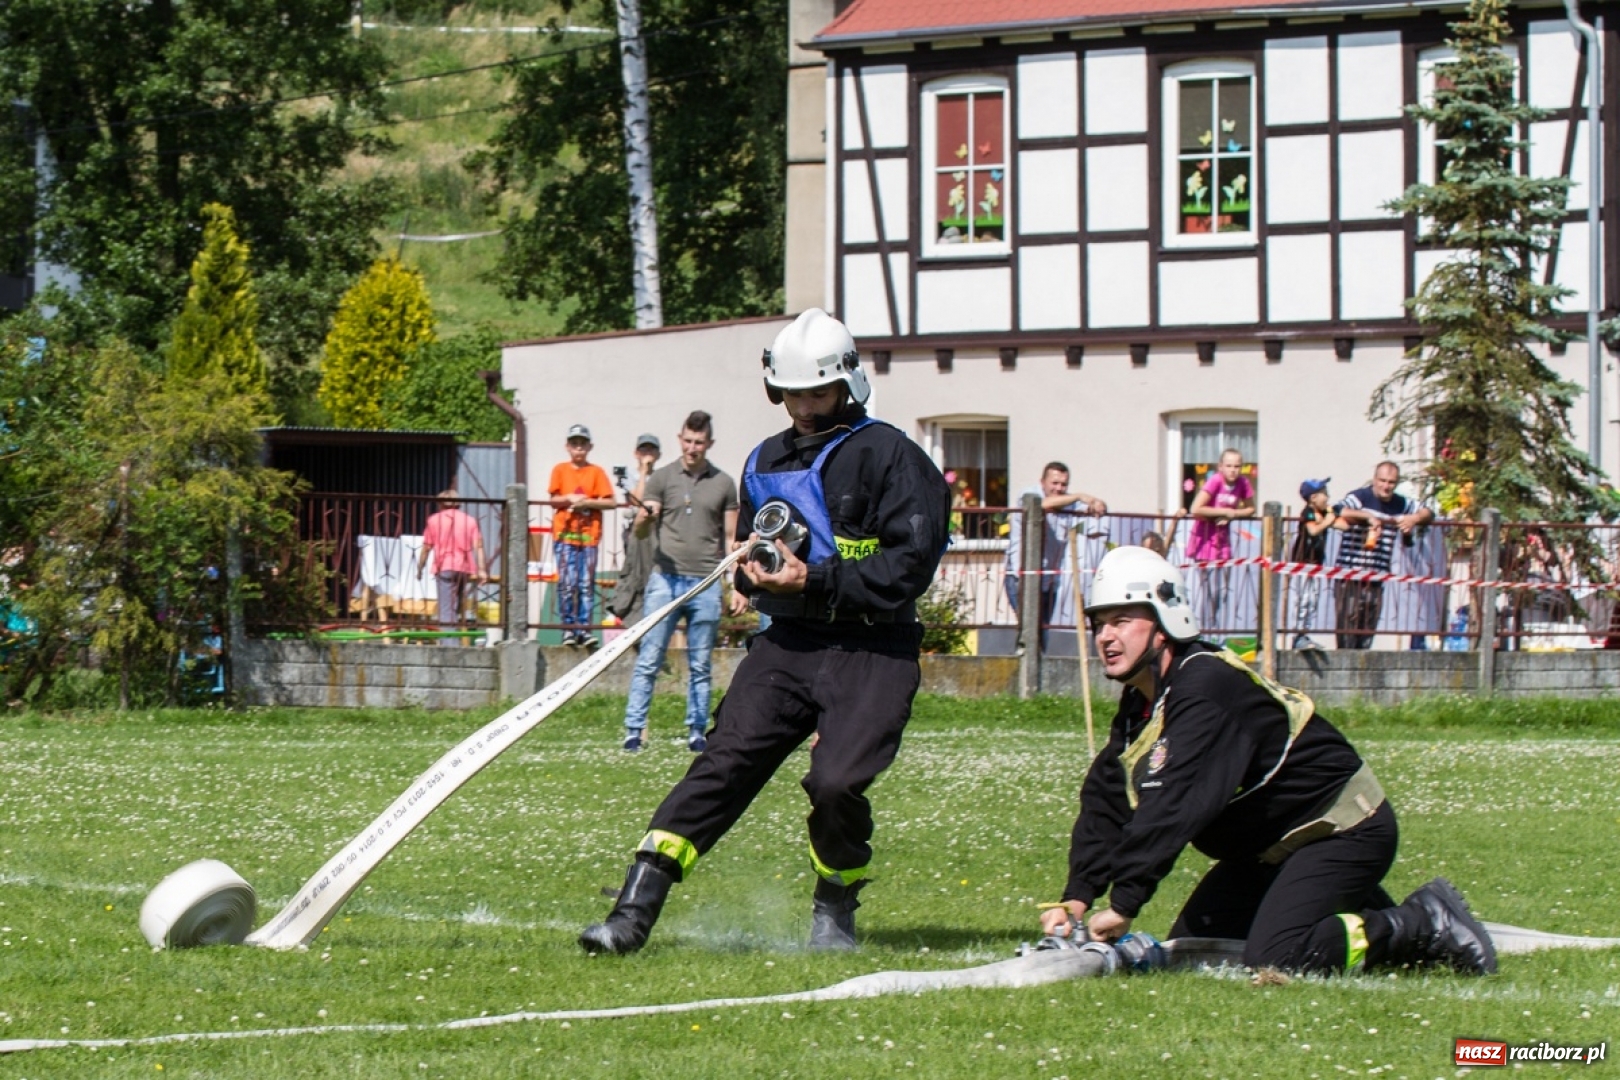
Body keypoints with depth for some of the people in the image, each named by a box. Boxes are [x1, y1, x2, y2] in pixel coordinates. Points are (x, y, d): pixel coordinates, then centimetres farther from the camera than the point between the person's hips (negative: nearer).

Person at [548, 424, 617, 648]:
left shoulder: (596, 472, 8)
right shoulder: (560, 470, 11)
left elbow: (611, 502, 2)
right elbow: (554, 499, 7)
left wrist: (586, 502, -9)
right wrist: (570, 499, -11)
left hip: (589, 535, 0)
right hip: (565, 534, 0)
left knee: (586, 584, -3)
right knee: (567, 583, -7)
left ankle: (583, 629, -1)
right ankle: (568, 628, -3)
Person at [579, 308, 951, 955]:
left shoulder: (890, 457, -3)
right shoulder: (766, 463, 18)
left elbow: (909, 564, -11)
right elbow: (748, 561, 27)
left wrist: (813, 581, -16)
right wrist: (754, 569, 2)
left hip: (871, 651, -5)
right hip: (786, 643, 5)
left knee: (835, 781, -21)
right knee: (724, 762, -10)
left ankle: (835, 912, 7)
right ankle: (635, 910, -16)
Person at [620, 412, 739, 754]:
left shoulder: (723, 484, 9)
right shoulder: (662, 478, 6)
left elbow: (731, 538, 13)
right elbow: (641, 533, 4)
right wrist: (645, 517, -20)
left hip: (706, 583, 1)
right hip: (665, 579, -1)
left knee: (700, 665, 6)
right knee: (648, 659, -3)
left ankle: (697, 732, 11)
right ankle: (633, 729, -2)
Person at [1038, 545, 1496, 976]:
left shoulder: (1206, 690, -27)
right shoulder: (1140, 706, 6)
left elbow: (1173, 809, -35)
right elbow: (1104, 806, 0)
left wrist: (1123, 905, -37)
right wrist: (1076, 898, -13)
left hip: (1343, 829, -10)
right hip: (1272, 848, 10)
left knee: (1271, 961, -25)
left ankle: (1424, 926, -7)